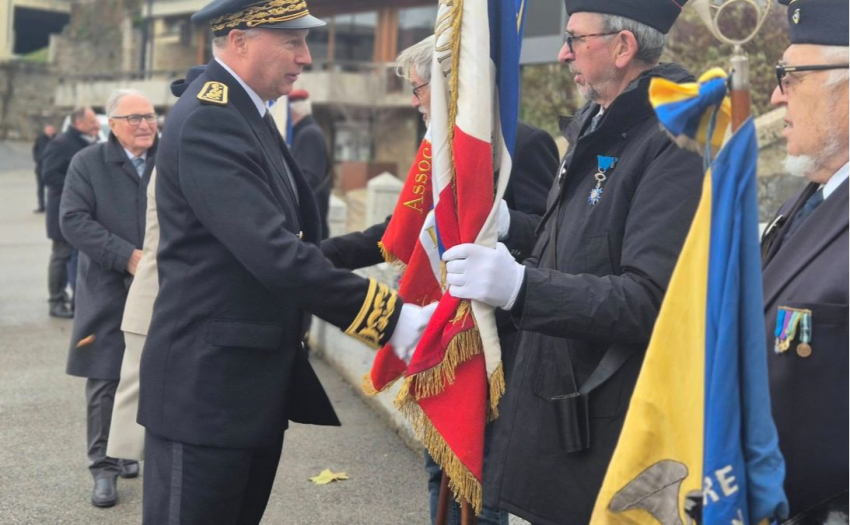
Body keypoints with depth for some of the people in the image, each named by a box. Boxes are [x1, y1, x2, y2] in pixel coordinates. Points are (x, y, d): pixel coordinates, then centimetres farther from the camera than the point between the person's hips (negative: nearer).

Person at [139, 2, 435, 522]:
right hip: (207, 386, -10)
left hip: (256, 382, 10)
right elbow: (277, 255, -28)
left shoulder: (249, 113, 12)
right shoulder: (207, 122, -20)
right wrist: (393, 320, -25)